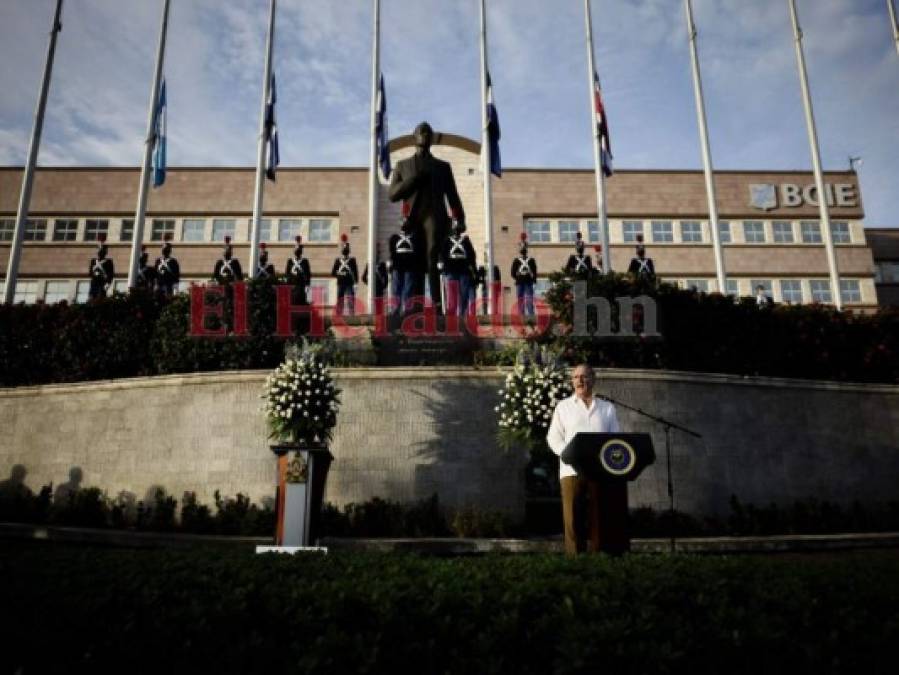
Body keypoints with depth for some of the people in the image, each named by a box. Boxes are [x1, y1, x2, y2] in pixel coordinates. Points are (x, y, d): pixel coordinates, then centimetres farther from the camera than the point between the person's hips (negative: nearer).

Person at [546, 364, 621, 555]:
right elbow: (554, 437, 6)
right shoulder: (563, 406, 14)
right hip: (572, 469, -1)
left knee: (598, 519, -1)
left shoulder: (607, 408, 18)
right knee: (572, 519, -7)